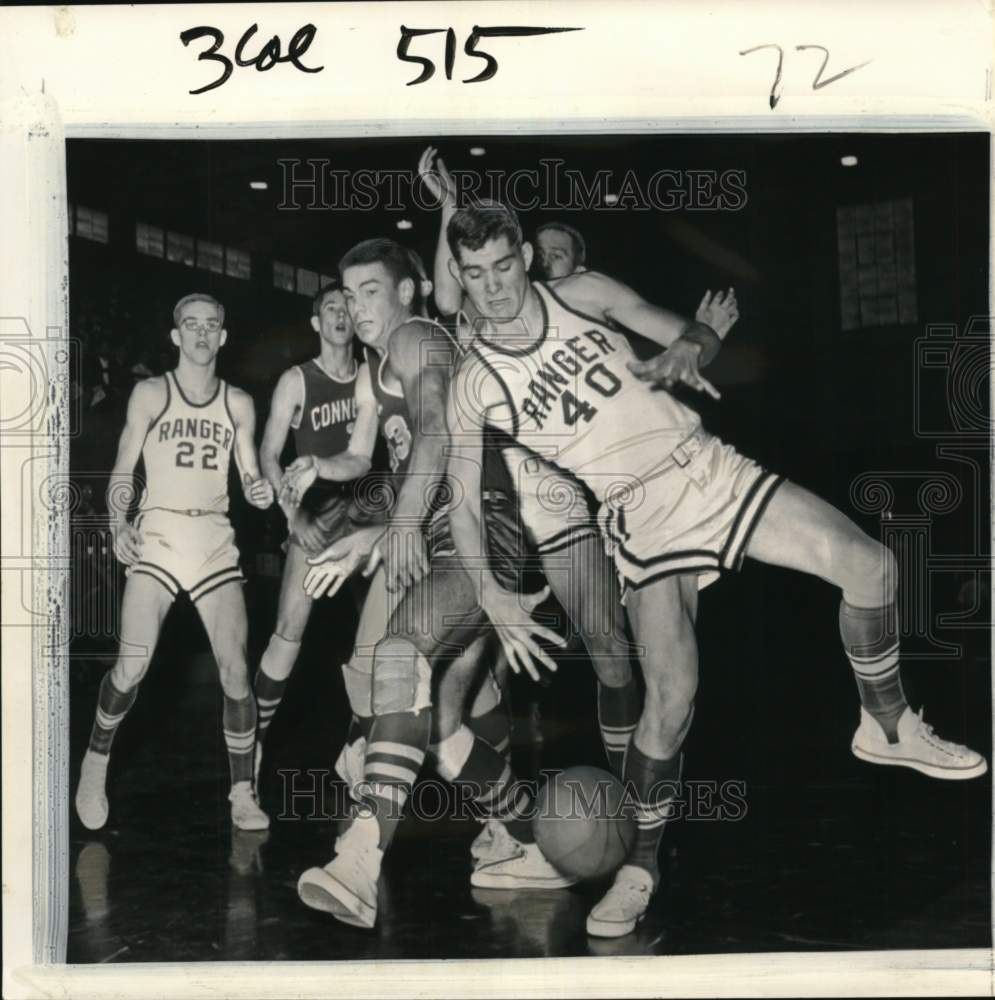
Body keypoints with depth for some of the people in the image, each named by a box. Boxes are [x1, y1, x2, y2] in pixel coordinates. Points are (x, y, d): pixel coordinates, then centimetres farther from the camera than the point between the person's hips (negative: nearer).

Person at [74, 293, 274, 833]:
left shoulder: (239, 404, 11)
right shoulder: (150, 393, 4)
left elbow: (250, 478, 13)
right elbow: (122, 471, 4)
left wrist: (260, 491, -10)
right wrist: (118, 525, -12)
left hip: (216, 539, 2)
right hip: (157, 535, -2)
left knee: (235, 670, -6)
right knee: (132, 666, -14)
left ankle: (242, 794, 5)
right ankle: (96, 761, 13)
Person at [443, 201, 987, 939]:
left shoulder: (583, 294, 0)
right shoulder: (475, 390, -6)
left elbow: (696, 335, 5)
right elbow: (464, 504, -2)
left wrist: (686, 350, -19)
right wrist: (490, 589, -15)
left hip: (706, 465, 4)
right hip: (643, 517, -4)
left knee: (871, 567, -6)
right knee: (673, 695, -18)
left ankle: (888, 728, 19)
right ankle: (640, 866, 3)